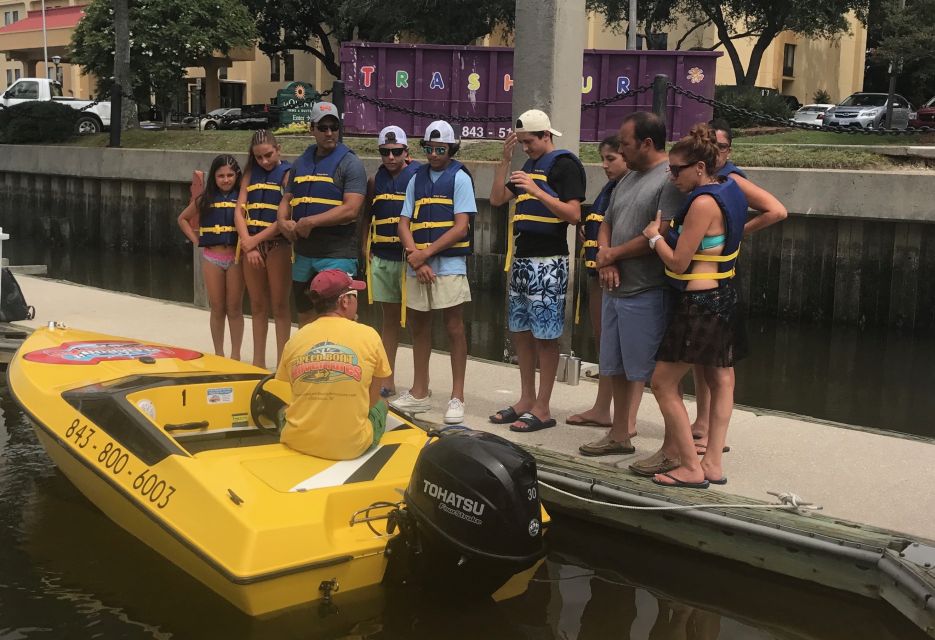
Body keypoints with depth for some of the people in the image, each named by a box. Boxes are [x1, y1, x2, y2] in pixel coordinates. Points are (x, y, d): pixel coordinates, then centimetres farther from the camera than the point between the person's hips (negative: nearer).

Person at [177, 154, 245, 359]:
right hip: (211, 257, 2)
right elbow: (183, 219, 17)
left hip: (235, 257, -2)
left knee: (234, 308, 4)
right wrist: (195, 240, 7)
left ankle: (235, 355, 12)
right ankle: (218, 355, 18)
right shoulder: (205, 199, 5)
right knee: (217, 309, 9)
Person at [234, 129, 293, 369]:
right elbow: (239, 211, 6)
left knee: (279, 305, -1)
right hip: (251, 245, 5)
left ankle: (282, 364, 4)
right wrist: (248, 244, -7)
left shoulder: (287, 173, -3)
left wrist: (256, 239, -12)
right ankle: (258, 362, 18)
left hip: (278, 244, -5)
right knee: (257, 305, 10)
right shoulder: (251, 174, 12)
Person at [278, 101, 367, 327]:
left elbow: (351, 209, -15)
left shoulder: (349, 163, -5)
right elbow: (287, 199, 19)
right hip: (303, 253, 6)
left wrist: (310, 222, -17)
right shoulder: (301, 162, 14)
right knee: (305, 318, 16)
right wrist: (283, 222, -3)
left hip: (337, 255, -6)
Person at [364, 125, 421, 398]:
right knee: (389, 318, 12)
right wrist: (366, 248, 10)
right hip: (381, 258, 5)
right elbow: (366, 217, 20)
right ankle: (387, 382, 19)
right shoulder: (376, 181, 11)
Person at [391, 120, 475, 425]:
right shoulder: (417, 179, 12)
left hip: (449, 265, -5)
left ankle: (457, 397, 3)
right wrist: (415, 257, -7)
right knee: (419, 326, 11)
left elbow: (460, 228, -9)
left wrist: (425, 253, -12)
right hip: (417, 264, 5)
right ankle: (419, 393, 22)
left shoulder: (460, 178, -1)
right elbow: (404, 224, 8)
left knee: (454, 327, -3)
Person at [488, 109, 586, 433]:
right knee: (521, 331, 12)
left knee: (545, 336, -4)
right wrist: (505, 160, 6)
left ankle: (542, 409, 2)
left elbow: (574, 214, -15)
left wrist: (536, 191, -22)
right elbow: (496, 199, 14)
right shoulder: (528, 166, 18)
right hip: (521, 258, 8)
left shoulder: (565, 164, -6)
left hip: (548, 262, -8)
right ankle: (526, 400, 22)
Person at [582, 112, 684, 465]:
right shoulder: (628, 180, 17)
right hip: (616, 290, 9)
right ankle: (620, 435, 31)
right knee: (619, 369, 18)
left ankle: (673, 450, 4)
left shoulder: (671, 180, -13)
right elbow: (606, 224, 21)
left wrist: (612, 254, -8)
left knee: (658, 372, -5)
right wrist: (605, 258, 0)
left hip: (647, 293, -9)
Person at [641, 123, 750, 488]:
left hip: (700, 304, -11)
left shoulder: (703, 203, -19)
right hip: (724, 298, 11)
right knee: (720, 380, 14)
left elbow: (678, 262, -19)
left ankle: (692, 468, 3)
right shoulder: (728, 191, 9)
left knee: (663, 383, -1)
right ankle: (713, 464, 22)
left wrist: (655, 236, -2)